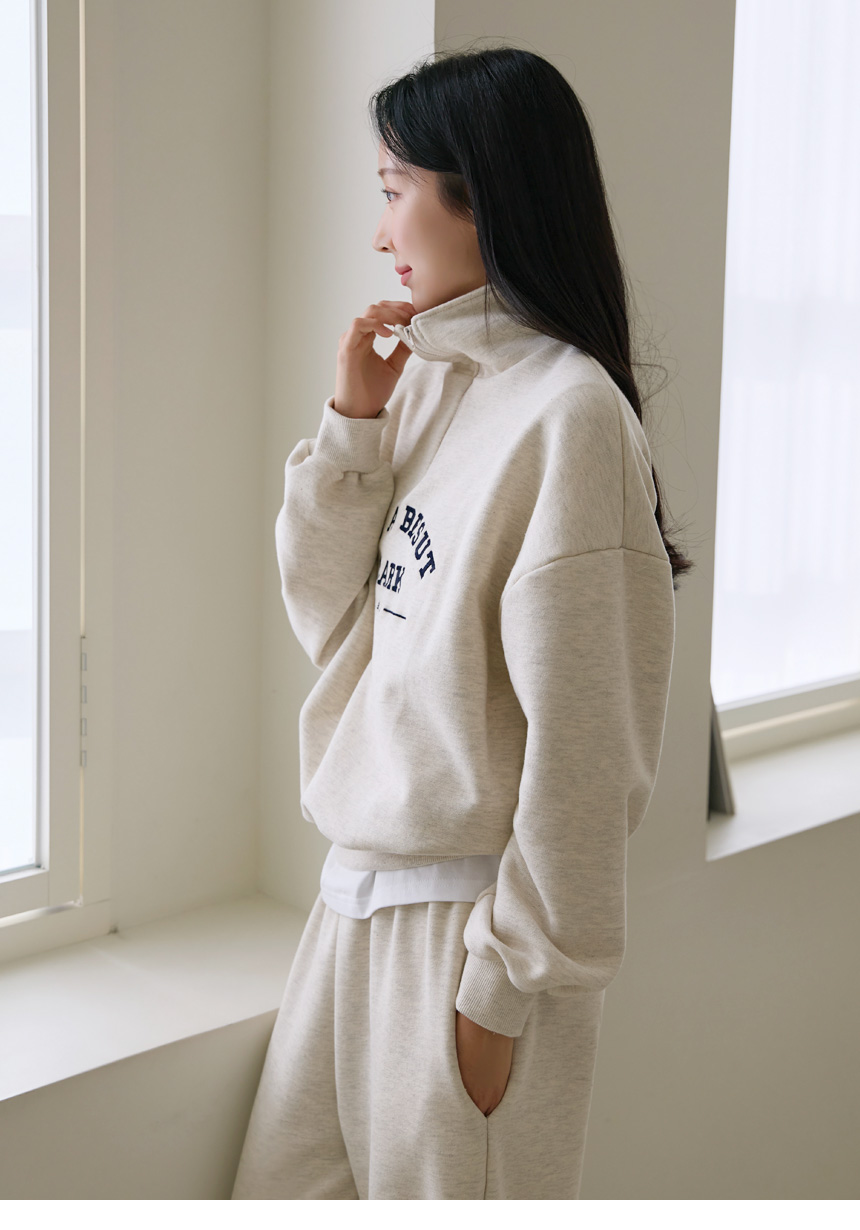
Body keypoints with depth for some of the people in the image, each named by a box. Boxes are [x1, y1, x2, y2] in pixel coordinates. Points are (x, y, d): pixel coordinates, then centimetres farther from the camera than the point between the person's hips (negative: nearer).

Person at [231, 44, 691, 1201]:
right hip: (359, 891, 8)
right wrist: (351, 422, -3)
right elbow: (329, 616, 9)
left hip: (474, 915, -7)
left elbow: (577, 733, -18)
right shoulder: (428, 383, 7)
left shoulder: (566, 411, -17)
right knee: (286, 1194, 16)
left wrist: (510, 982, -15)